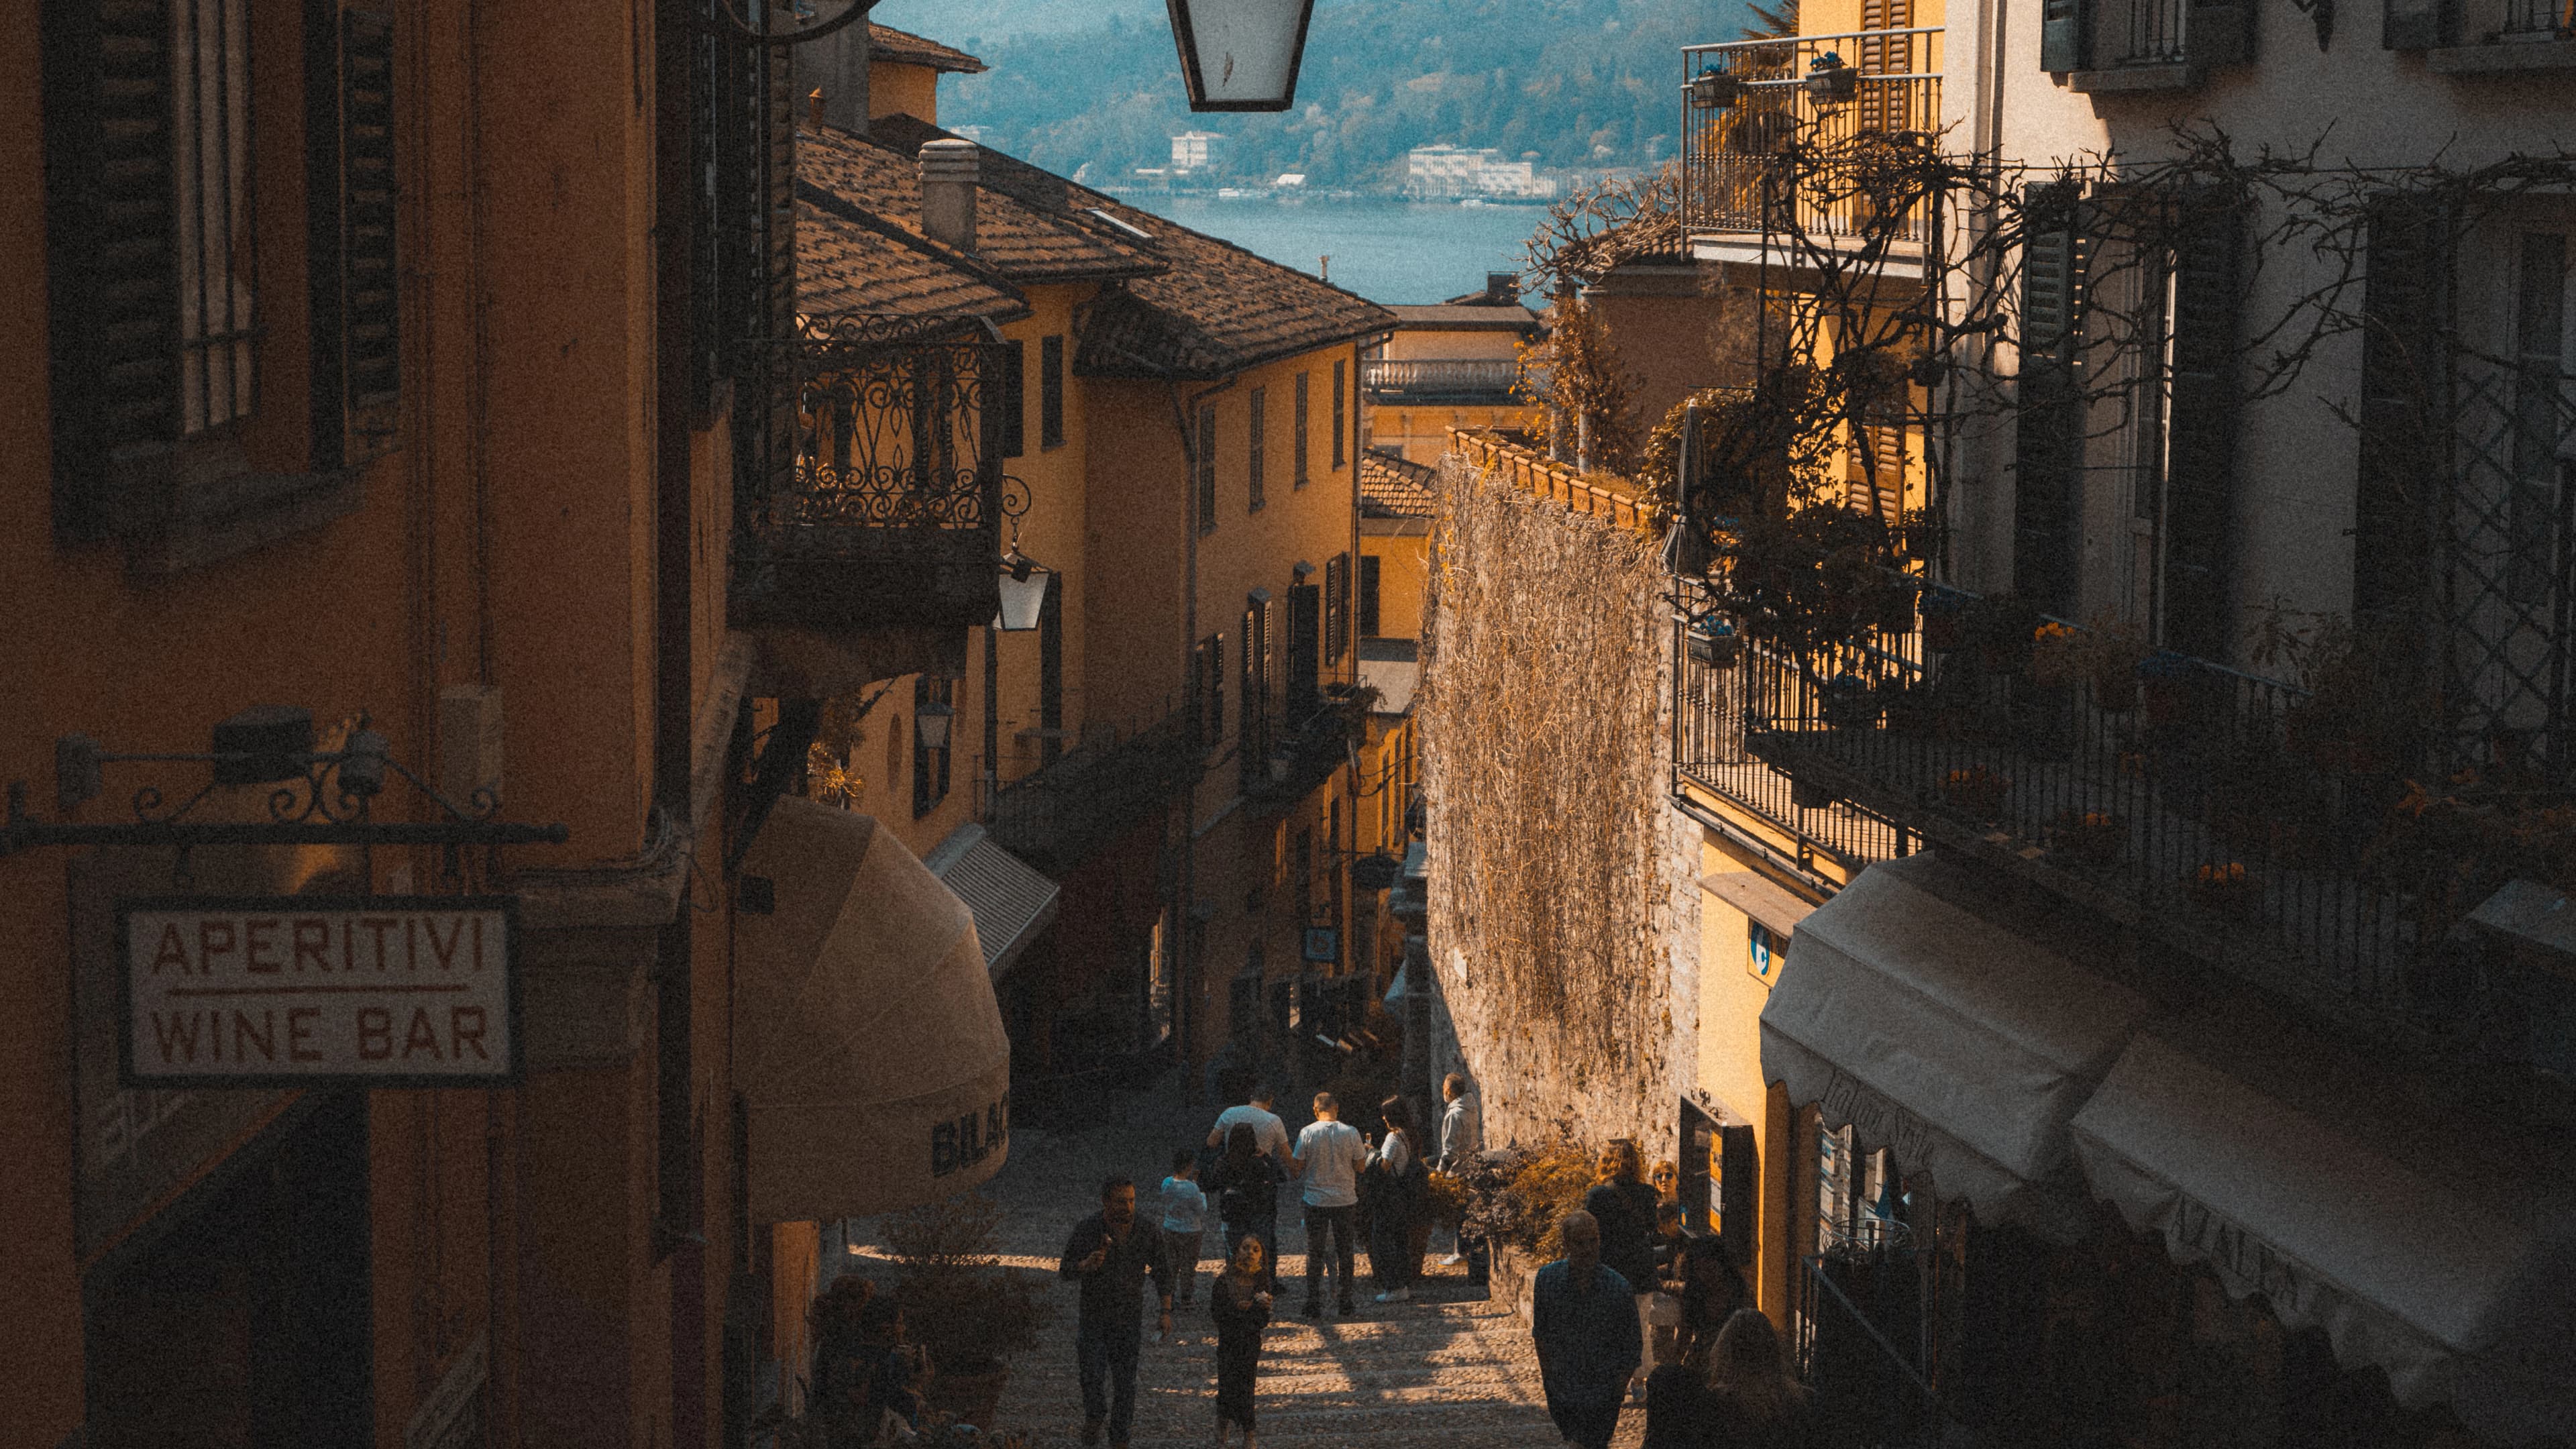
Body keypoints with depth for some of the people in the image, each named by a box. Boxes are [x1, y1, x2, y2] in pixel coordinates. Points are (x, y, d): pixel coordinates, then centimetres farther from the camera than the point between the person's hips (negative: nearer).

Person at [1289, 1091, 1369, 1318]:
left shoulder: (1307, 1133, -8)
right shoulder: (1351, 1133, -6)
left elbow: (1296, 1167, -4)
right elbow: (1360, 1166, 1)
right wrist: (1365, 1150, 20)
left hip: (1316, 1199, -1)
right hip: (1345, 1199, 1)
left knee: (1314, 1253, 6)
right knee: (1345, 1251, 10)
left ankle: (1313, 1305, 5)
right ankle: (1346, 1303, 13)